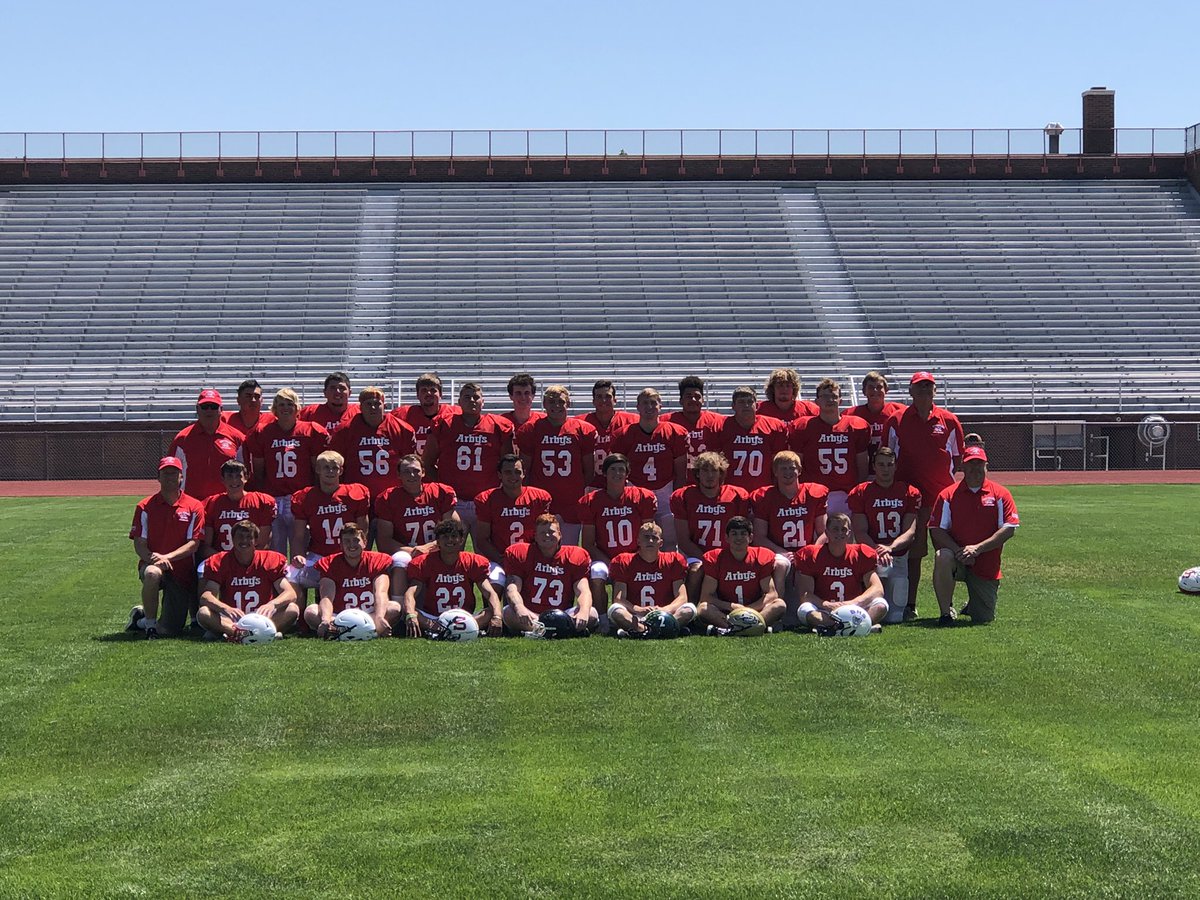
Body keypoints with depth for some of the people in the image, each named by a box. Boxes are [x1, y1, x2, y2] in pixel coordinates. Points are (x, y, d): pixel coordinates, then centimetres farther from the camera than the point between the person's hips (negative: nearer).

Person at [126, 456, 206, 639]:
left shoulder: (194, 507, 0)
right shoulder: (145, 507, 1)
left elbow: (193, 544, -6)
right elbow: (139, 544, -3)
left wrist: (167, 557, -21)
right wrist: (152, 557, -25)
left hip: (182, 572, 1)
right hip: (152, 563, -1)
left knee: (169, 630, -5)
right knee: (152, 573, -41)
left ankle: (141, 619, 31)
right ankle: (149, 623, -19)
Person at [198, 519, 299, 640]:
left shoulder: (272, 559, -1)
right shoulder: (219, 562, -2)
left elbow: (291, 594, -11)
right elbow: (205, 596, -16)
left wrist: (272, 605, -35)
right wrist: (227, 609, -38)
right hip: (231, 621, 0)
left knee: (293, 609, -28)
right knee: (203, 613, -28)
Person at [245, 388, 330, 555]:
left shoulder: (311, 431, 5)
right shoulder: (262, 432, 8)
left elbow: (318, 470, 7)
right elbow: (258, 472, 11)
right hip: (272, 501, 1)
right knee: (275, 554, 1)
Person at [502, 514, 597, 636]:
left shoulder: (574, 556, 6)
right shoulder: (520, 554, 4)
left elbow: (583, 591, -7)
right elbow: (512, 588, -10)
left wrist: (583, 612, -32)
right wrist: (520, 609, -35)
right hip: (531, 616, -1)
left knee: (591, 614, -28)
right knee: (509, 613, -34)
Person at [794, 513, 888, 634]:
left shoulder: (860, 554, 2)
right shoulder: (811, 555, -2)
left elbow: (878, 589, -7)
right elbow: (804, 595, -10)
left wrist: (854, 602, -25)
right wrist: (827, 605, -29)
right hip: (824, 614, -1)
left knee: (881, 605, -25)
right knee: (805, 610, -33)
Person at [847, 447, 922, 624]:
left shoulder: (910, 493, 5)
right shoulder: (861, 493, 2)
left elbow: (910, 532, -4)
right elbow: (860, 533, -5)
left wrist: (890, 548, -25)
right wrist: (877, 550, -26)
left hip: (899, 558, 2)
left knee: (895, 617, -15)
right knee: (882, 565, -40)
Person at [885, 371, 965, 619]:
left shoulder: (949, 420, 6)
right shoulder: (896, 421, 4)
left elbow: (958, 457, 13)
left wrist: (945, 478, 2)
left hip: (943, 493, 1)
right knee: (913, 551, -2)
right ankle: (910, 605, 1)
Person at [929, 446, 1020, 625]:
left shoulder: (1000, 494, 1)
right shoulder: (948, 495, 1)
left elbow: (1009, 529, -7)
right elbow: (937, 530, -4)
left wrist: (977, 548, -18)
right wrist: (958, 550, -21)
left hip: (986, 566, 1)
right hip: (958, 560, -1)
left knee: (984, 618, 0)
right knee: (942, 557, -37)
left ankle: (972, 605, 41)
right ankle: (946, 612, -19)